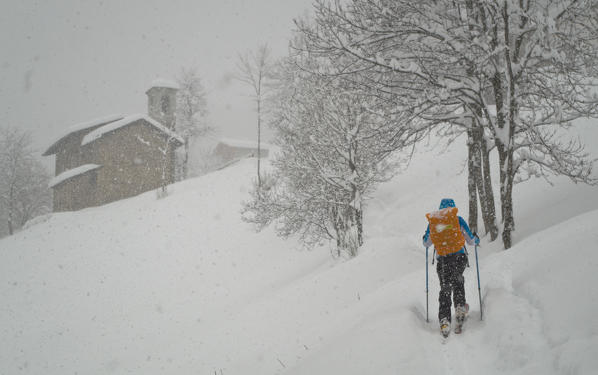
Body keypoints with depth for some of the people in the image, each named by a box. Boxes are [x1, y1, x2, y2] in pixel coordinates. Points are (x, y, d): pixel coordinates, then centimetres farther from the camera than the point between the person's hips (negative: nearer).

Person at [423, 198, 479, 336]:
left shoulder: (432, 221, 7)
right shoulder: (457, 219, 2)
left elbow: (426, 243, 18)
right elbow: (470, 240, 9)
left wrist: (425, 238, 42)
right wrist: (476, 240, 32)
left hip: (442, 259, 1)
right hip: (459, 256, -1)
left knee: (445, 288, 7)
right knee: (457, 281, 21)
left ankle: (444, 319, -8)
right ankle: (460, 306, -3)